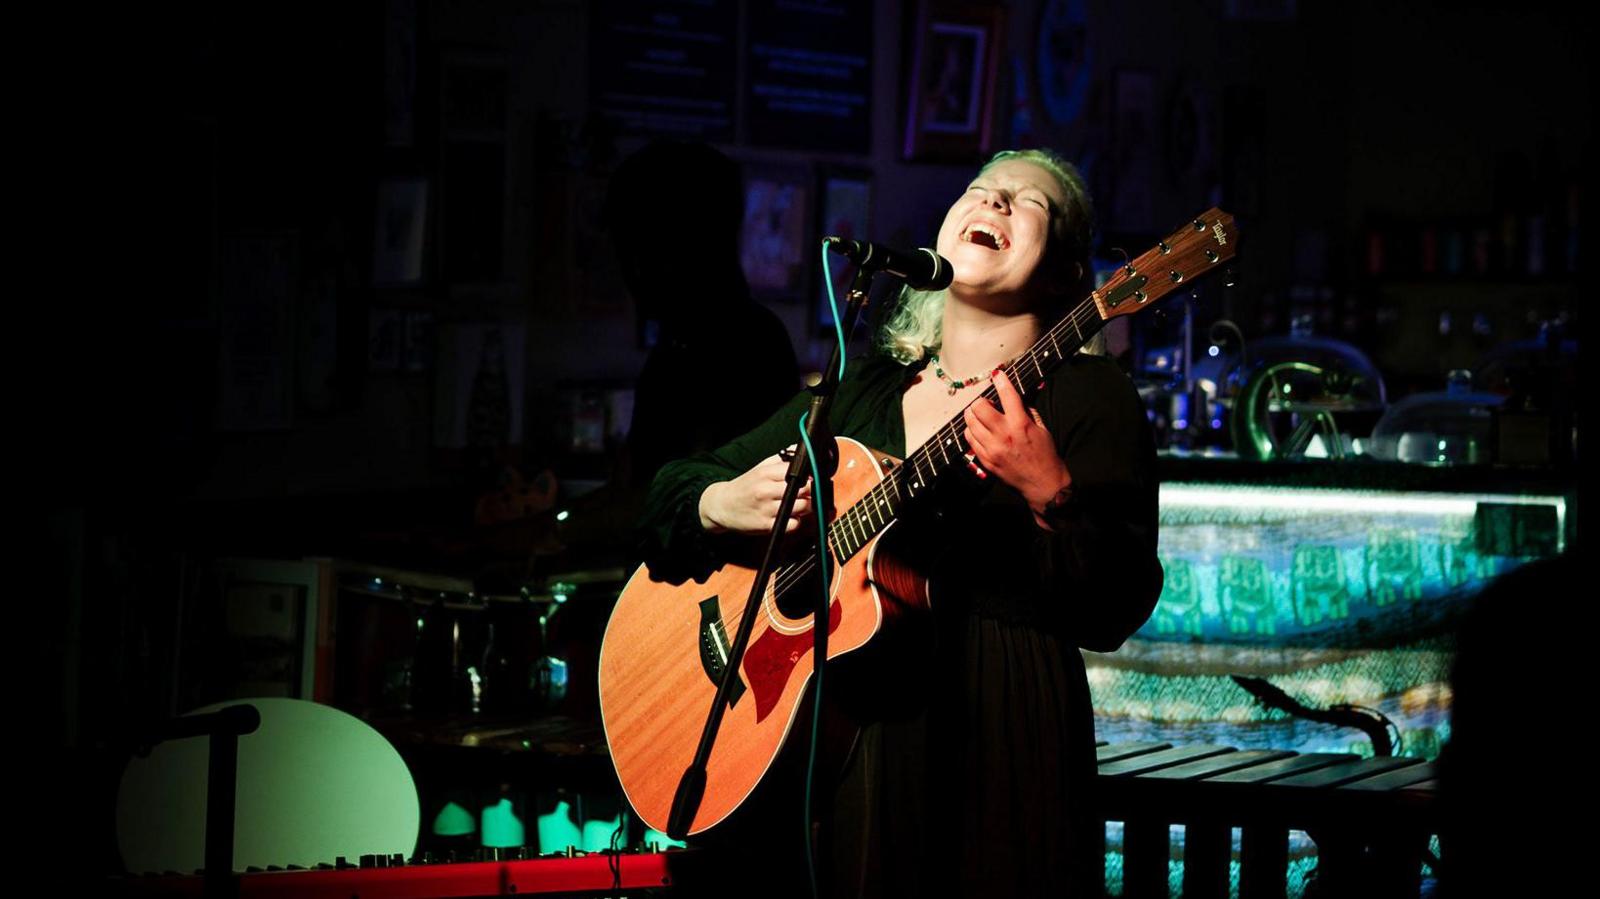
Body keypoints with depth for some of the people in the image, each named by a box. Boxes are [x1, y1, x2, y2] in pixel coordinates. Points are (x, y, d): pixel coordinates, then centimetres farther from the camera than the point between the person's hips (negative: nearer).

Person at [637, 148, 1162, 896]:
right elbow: (673, 490, 17)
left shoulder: (1086, 397, 0)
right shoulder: (859, 392, 14)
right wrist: (722, 505, -5)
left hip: (996, 751, -4)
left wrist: (1050, 495, -26)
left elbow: (1116, 613, -10)